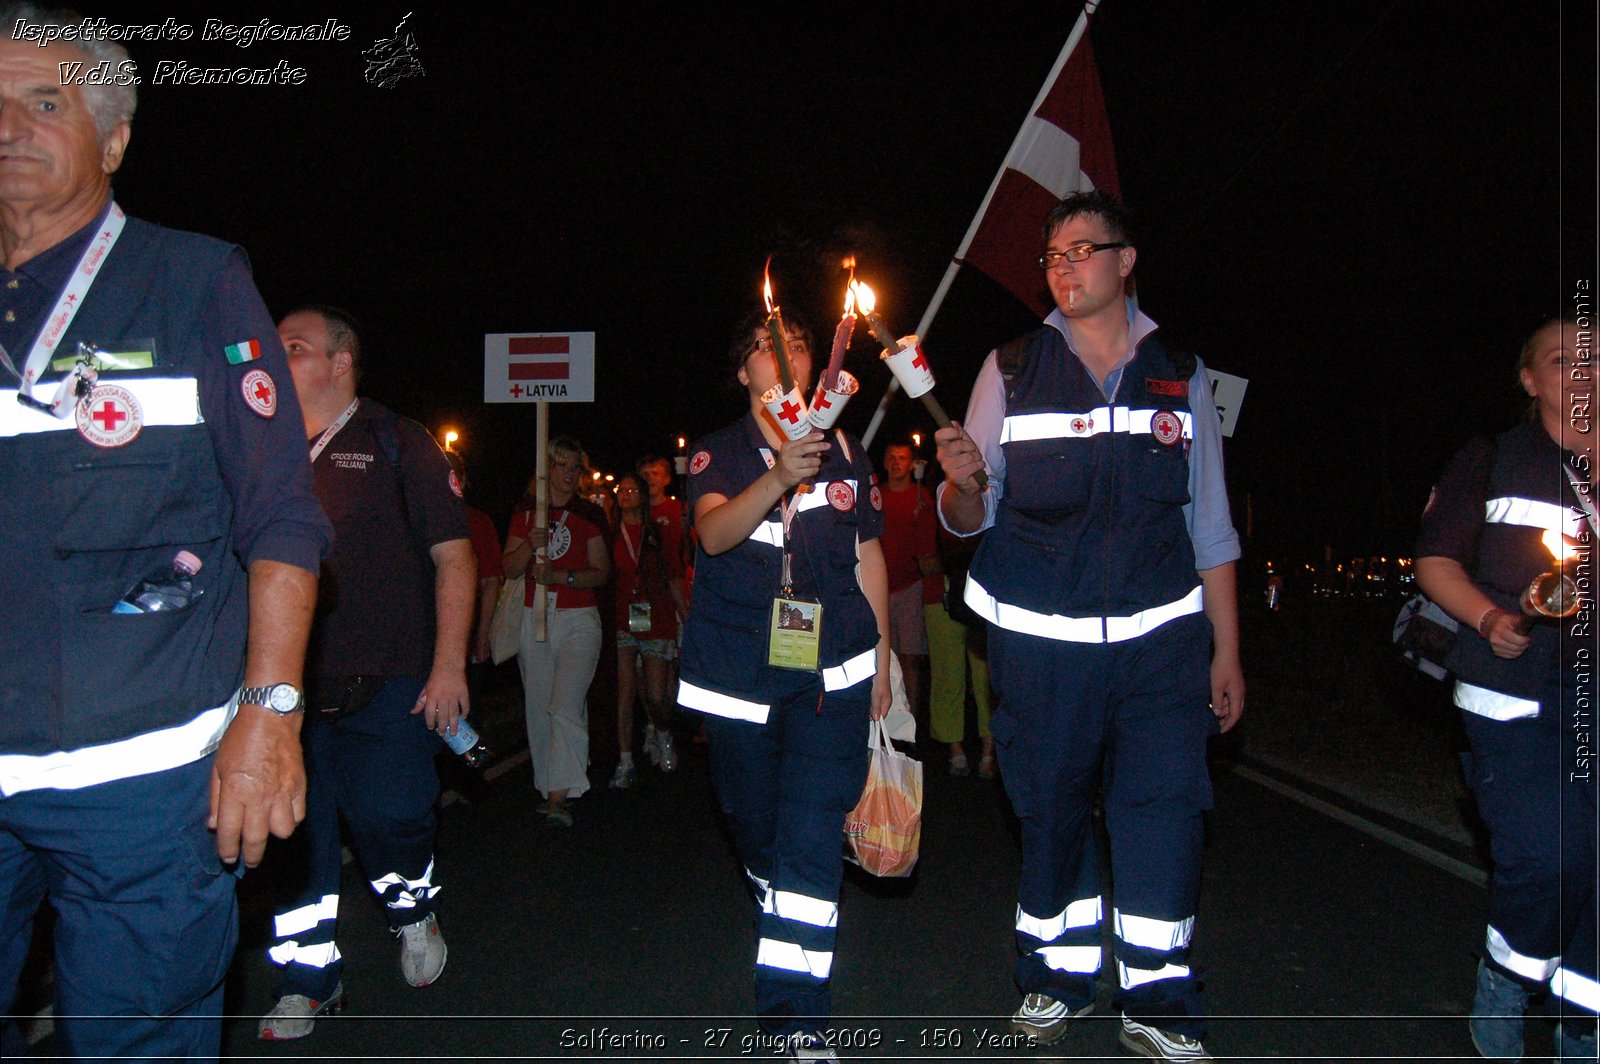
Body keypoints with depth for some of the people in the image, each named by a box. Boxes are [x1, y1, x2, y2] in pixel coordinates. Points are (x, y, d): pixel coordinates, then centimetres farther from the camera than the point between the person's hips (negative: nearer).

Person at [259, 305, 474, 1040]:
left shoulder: (396, 443, 2)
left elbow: (453, 555, -2)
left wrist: (449, 665, -9)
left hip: (385, 683, -4)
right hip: (288, 683, 4)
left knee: (387, 817, -6)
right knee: (295, 833, 7)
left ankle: (413, 910, 27)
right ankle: (309, 979, 24)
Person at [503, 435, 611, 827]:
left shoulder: (588, 515, 3)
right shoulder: (526, 511, 10)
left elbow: (601, 573, 0)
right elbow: (509, 567, 6)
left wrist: (561, 576, -16)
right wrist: (530, 545, -14)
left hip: (578, 618, -3)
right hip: (534, 617, 3)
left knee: (565, 707, -15)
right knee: (538, 708, 6)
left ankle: (560, 797, -16)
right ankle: (547, 787, 18)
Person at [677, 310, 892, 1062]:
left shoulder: (845, 452, 9)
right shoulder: (717, 454, 3)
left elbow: (869, 557, 14)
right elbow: (714, 533, -17)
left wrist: (881, 659, 14)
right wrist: (780, 475, -35)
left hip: (830, 671, 0)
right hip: (737, 672, 1)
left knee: (812, 832, -10)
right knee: (756, 825, 14)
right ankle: (781, 935, 43)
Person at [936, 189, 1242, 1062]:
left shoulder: (1181, 374, 9)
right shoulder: (1012, 368, 5)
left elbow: (1210, 524, 11)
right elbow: (969, 519, 3)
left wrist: (1226, 651, 8)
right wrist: (960, 482, -21)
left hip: (1159, 635, 1)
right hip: (1038, 638, 0)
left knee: (1163, 810, -3)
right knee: (1049, 806, 9)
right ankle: (1059, 973, 29)